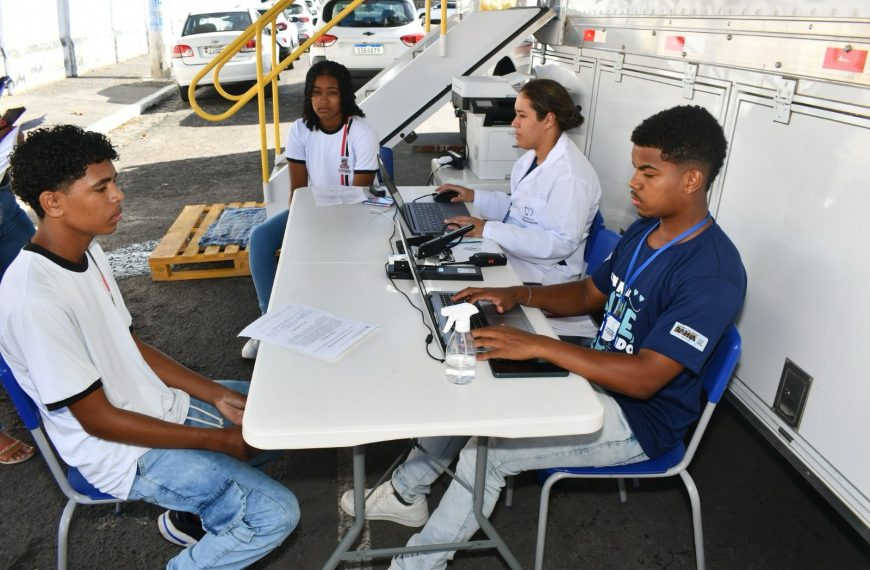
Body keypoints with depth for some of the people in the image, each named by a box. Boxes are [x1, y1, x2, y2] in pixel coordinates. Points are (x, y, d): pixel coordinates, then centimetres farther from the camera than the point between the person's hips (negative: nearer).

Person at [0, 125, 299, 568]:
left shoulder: (87, 251, -1)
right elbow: (99, 420, -22)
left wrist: (216, 394, -2)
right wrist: (220, 441, -17)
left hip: (160, 406, 9)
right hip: (123, 451, -8)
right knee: (276, 513, -16)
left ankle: (197, 510, 23)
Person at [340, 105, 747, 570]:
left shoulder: (712, 275, -27)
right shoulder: (645, 230, 2)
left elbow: (644, 377, -32)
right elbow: (590, 294, 12)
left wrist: (538, 345, -34)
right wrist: (519, 295, -5)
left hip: (639, 417, -9)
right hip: (598, 376, 9)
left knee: (485, 451, -20)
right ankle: (408, 490, 26)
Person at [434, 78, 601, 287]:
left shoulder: (570, 176, -23)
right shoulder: (534, 156, 5)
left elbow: (561, 243, -27)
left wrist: (488, 230, -28)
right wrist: (474, 196, 3)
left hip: (542, 272, -8)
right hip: (510, 250, 8)